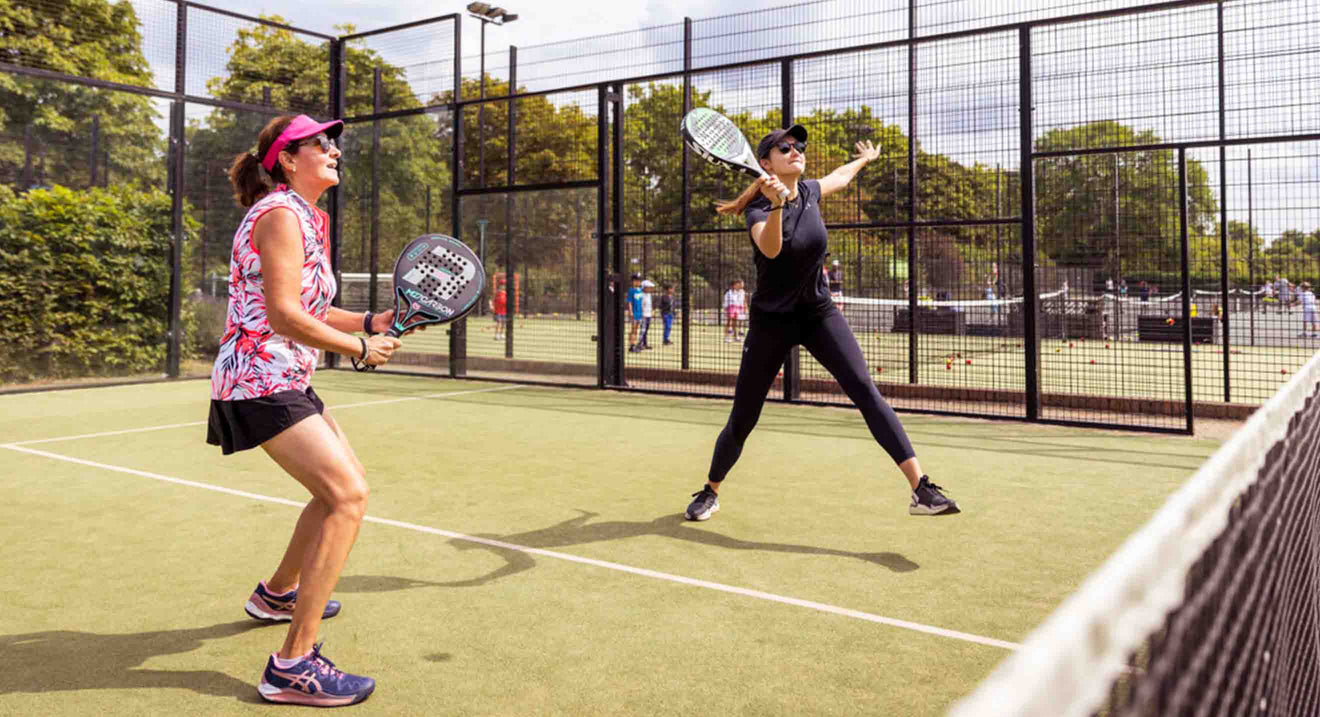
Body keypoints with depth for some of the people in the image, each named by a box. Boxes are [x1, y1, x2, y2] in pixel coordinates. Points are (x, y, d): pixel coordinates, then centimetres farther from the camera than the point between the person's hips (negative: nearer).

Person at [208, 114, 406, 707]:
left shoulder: (309, 219, 17)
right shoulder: (280, 213, -14)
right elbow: (283, 315, -22)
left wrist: (371, 321, 9)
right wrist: (360, 348, -14)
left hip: (287, 381, 11)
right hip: (259, 382, -11)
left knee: (347, 483, 20)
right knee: (348, 496, -19)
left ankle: (276, 594, 41)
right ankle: (292, 667, -16)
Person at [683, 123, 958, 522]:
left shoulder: (810, 192, 0)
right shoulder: (757, 209, -15)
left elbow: (839, 177, 26)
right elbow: (770, 249, -39)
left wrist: (864, 159, 42)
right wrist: (777, 204, -55)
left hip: (819, 312, 4)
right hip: (772, 320, -3)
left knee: (866, 391, -17)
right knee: (742, 419, 2)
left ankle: (921, 489, -20)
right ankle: (710, 492, 28)